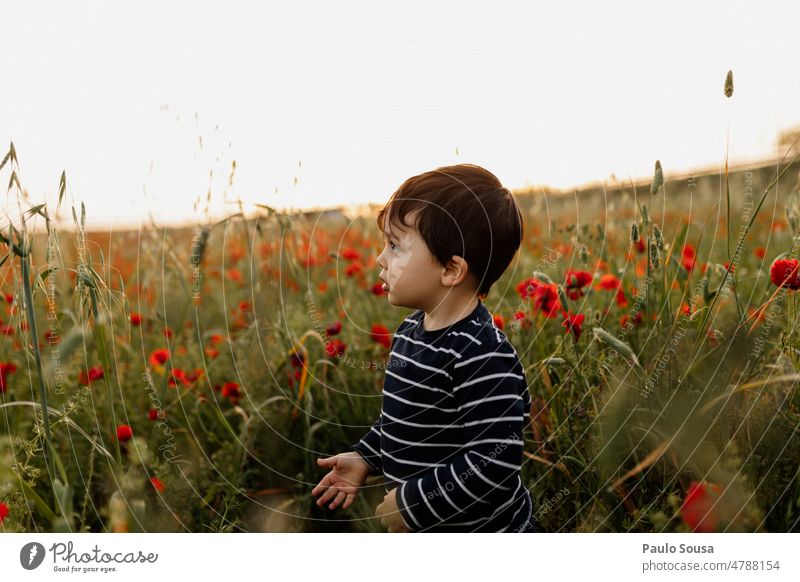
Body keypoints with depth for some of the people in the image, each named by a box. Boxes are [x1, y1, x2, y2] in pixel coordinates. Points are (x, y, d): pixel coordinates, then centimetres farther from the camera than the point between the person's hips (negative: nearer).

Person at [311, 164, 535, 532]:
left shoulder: (483, 357, -28)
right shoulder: (411, 330, -1)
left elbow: (495, 463, -29)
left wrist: (413, 501, -24)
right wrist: (365, 457, 6)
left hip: (482, 530, -8)